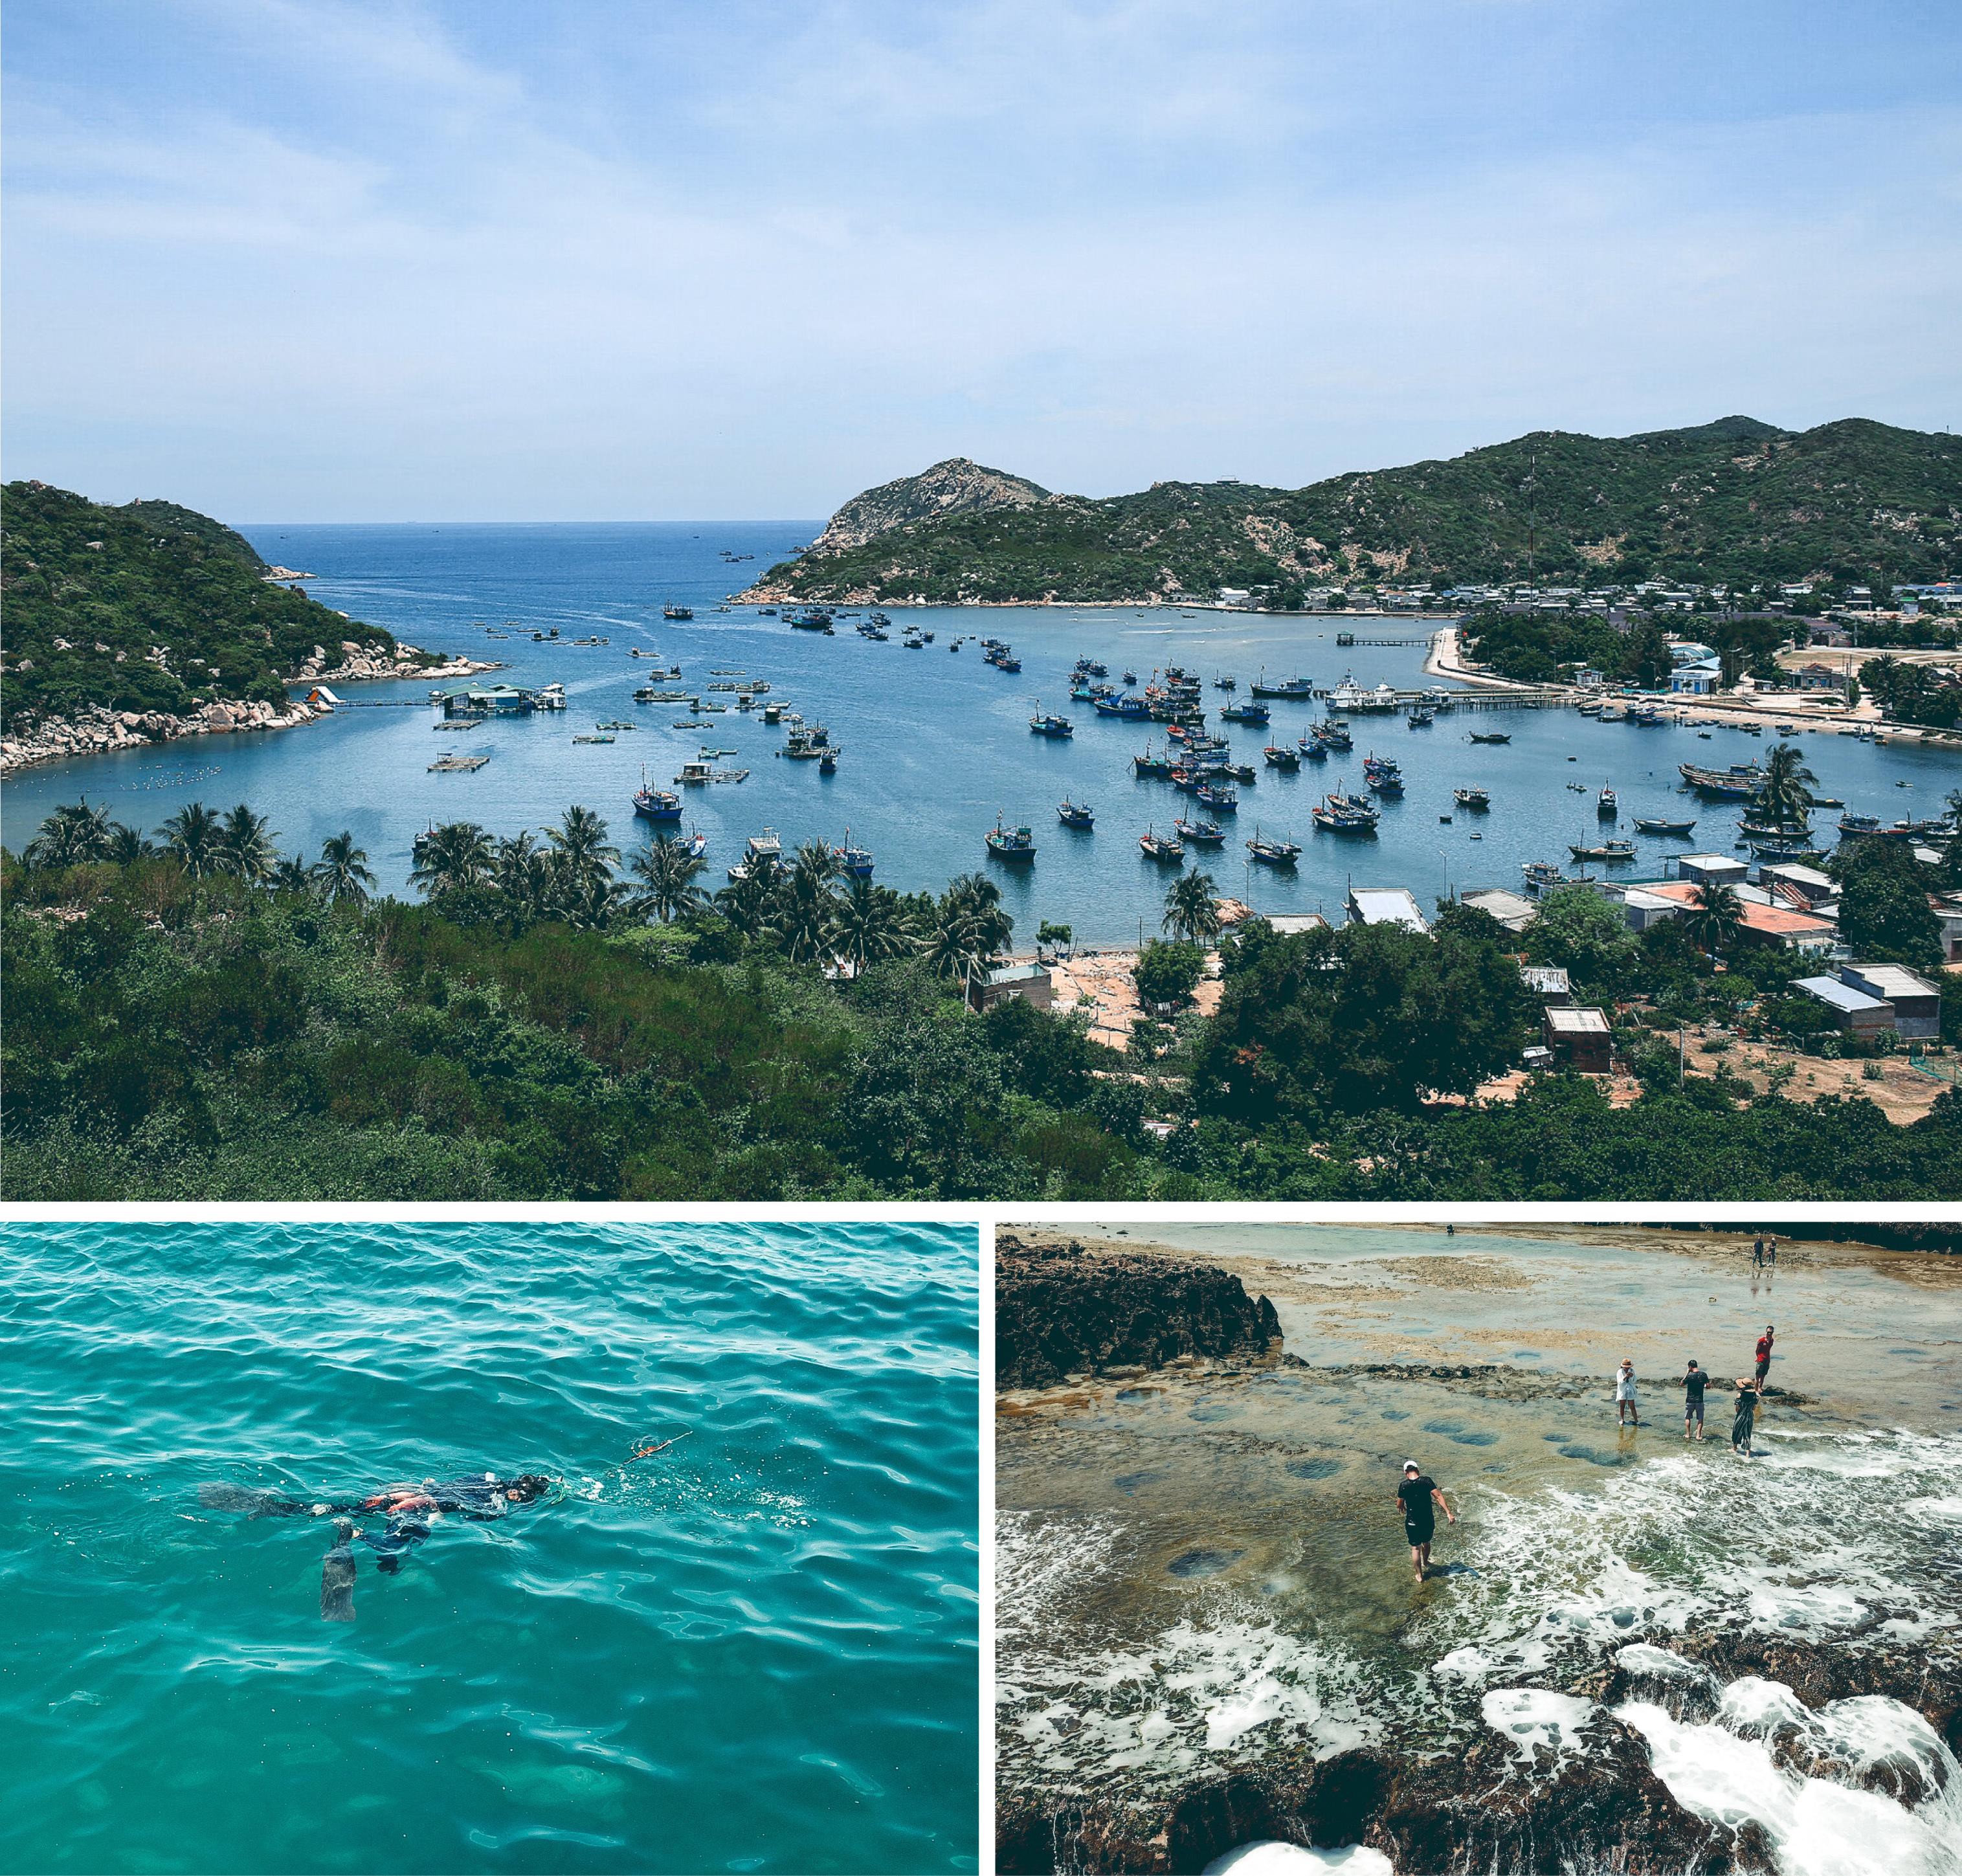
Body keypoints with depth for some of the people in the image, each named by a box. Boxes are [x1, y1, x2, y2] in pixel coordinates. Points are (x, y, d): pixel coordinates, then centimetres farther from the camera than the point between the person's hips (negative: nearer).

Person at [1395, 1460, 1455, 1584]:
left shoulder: (1404, 1486, -12)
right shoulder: (1427, 1481, -12)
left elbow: (1400, 1504, -1)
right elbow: (1438, 1496, -20)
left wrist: (1403, 1509, 22)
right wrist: (1448, 1513, -21)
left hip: (1412, 1522, -2)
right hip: (1428, 1521, 2)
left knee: (1415, 1548, 11)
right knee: (1426, 1542, 27)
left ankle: (1420, 1575, 16)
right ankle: (1425, 1563, 50)